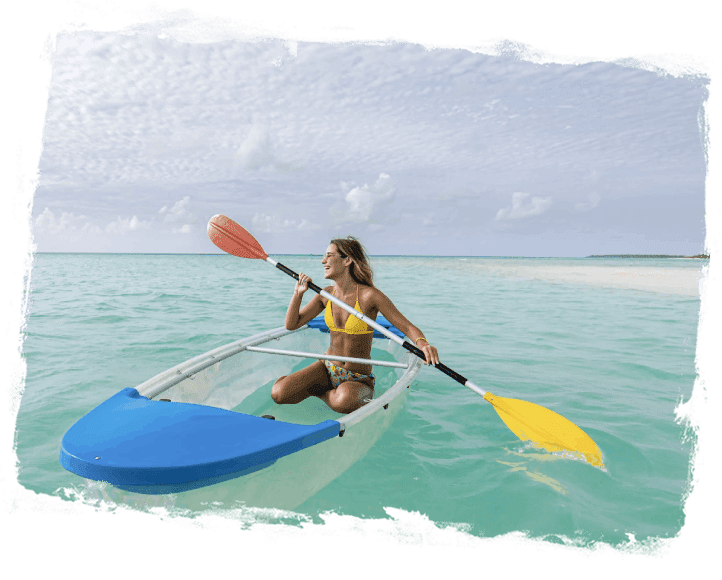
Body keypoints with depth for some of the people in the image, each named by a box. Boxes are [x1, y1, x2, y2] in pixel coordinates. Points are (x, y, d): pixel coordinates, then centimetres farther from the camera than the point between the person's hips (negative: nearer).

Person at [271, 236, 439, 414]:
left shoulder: (369, 295, -16)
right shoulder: (326, 294, 1)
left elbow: (408, 328, -16)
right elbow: (292, 324, 5)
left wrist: (423, 343, -38)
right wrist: (298, 294, -11)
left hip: (358, 379, -4)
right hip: (327, 368, 4)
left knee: (345, 401, -38)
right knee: (279, 393, -17)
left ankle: (319, 392, -3)